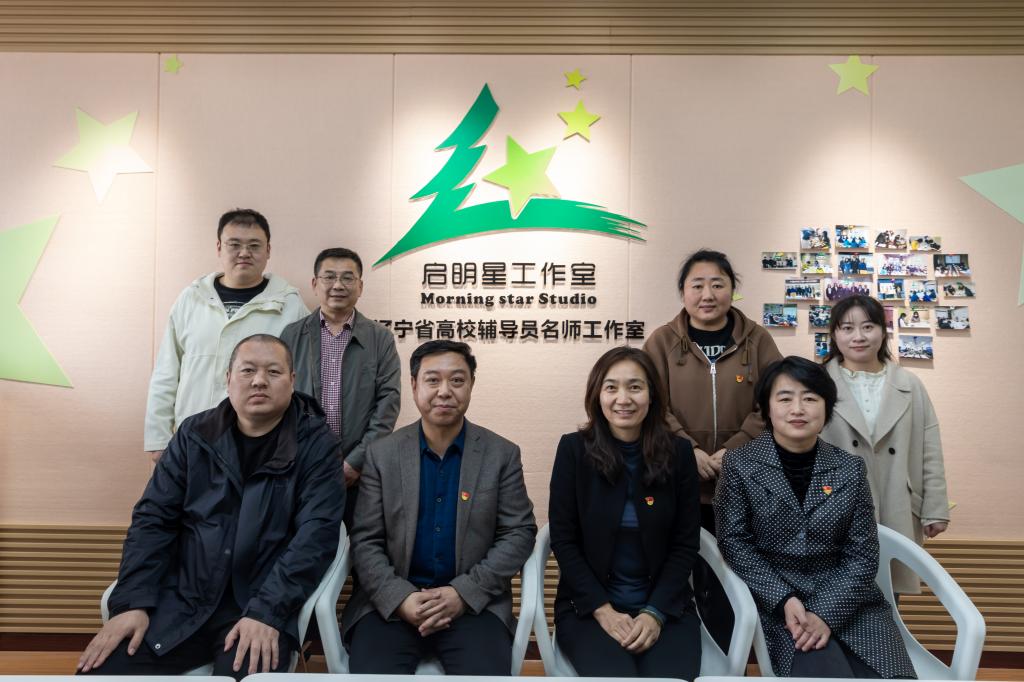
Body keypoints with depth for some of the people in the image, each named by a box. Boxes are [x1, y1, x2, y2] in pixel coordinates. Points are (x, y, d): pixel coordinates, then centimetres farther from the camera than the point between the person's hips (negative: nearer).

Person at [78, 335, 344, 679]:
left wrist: (266, 612, -22)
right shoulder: (194, 434, 7)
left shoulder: (316, 445, -4)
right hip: (179, 601, 4)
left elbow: (315, 534, -12)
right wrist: (133, 602, -6)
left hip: (260, 607, -3)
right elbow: (153, 519, 6)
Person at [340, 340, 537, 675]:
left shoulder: (502, 454, 1)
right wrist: (400, 598, -14)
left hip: (474, 603, 0)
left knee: (486, 671, -24)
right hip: (391, 602, 1)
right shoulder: (381, 454, 2)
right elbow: (365, 541, 2)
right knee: (372, 671, -22)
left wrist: (464, 593, -12)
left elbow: (519, 532, -1)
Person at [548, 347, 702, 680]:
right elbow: (563, 540, -4)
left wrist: (655, 612, -10)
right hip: (587, 605, -1)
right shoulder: (574, 449, -5)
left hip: (665, 605, 1)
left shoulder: (679, 452, -1)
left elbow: (686, 544, 1)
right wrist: (603, 609, -12)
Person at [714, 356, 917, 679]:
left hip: (848, 600, 3)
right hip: (777, 601, -3)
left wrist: (826, 614, -13)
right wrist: (784, 600, -15)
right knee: (827, 672, -24)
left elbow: (862, 553, -1)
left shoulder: (850, 469, 2)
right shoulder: (739, 464, -5)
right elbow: (734, 541, -5)